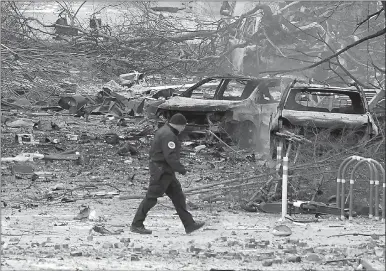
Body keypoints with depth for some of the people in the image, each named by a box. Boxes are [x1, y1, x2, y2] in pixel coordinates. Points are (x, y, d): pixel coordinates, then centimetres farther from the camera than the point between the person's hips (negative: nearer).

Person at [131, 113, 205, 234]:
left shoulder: (163, 131, 15)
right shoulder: (168, 135, -18)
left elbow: (153, 151, 19)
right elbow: (170, 156, -26)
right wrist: (181, 169, -17)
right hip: (162, 171, -11)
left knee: (178, 196, 9)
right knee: (151, 198, -5)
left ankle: (189, 224, 10)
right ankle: (136, 225, 1)